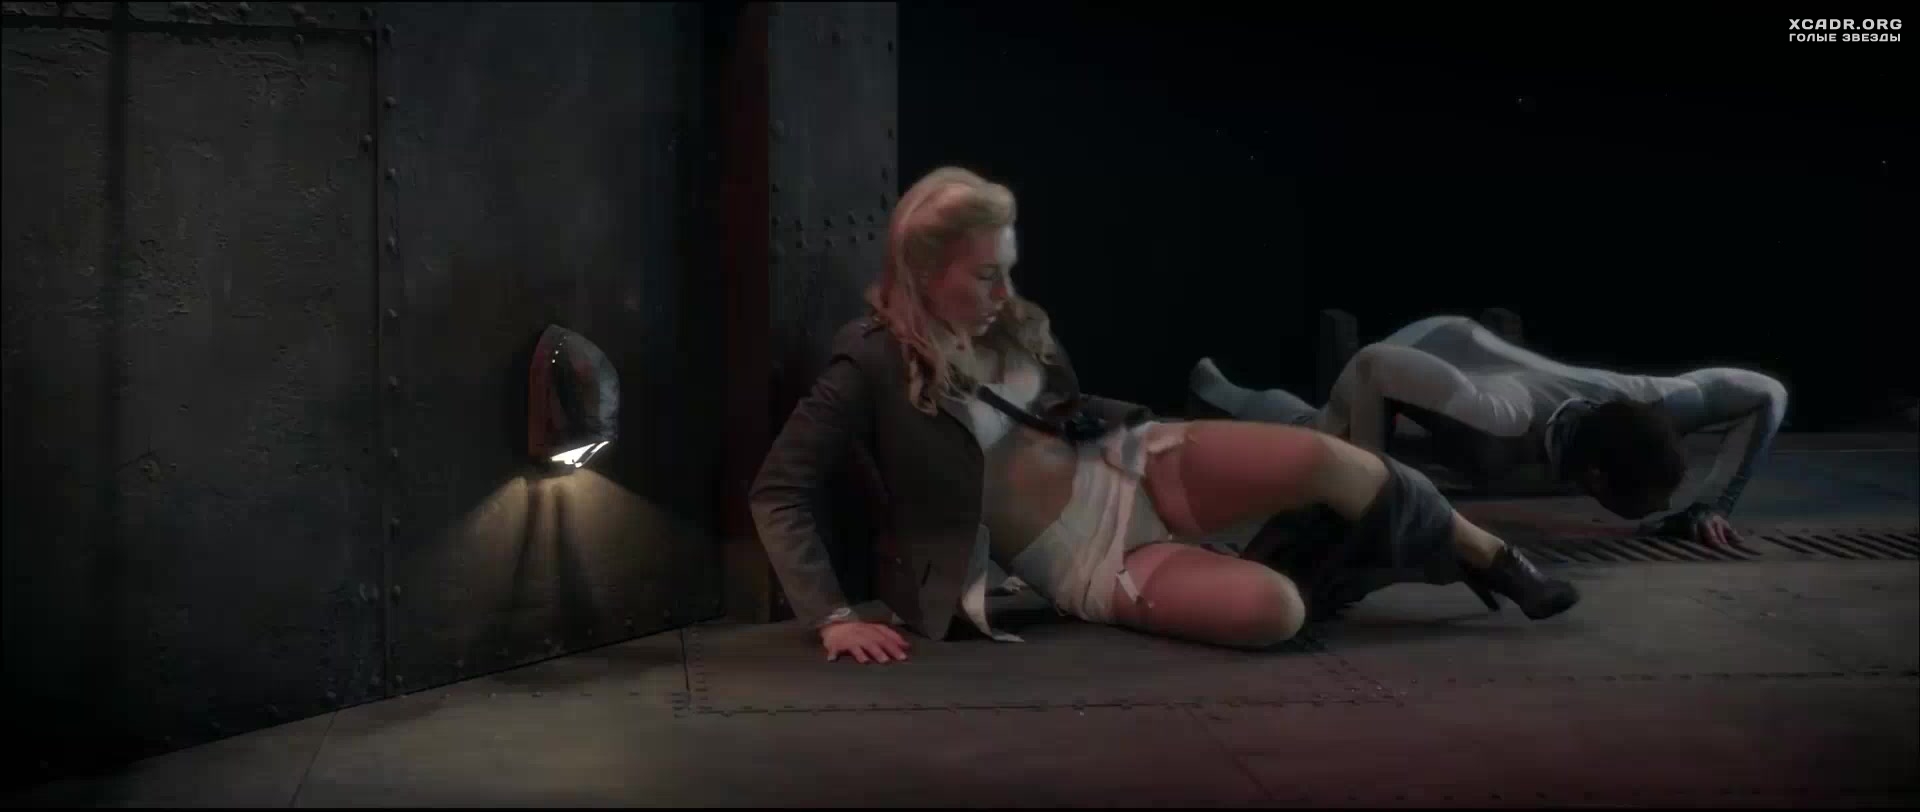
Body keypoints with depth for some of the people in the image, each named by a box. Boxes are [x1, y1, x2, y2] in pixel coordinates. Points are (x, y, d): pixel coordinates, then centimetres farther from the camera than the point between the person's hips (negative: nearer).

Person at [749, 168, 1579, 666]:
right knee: (1274, 610, -28)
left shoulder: (1010, 326, 4)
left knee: (1325, 458, -19)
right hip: (1083, 568, -5)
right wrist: (832, 616, -27)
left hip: (1130, 469, 5)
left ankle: (1494, 560, 4)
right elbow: (778, 492, -19)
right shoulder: (873, 364, -16)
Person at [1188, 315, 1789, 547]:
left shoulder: (1638, 401, -36)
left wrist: (1710, 505, -27)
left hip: (1465, 344, 5)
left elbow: (1768, 394, -22)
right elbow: (1374, 362, -46)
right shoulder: (1502, 418, -51)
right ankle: (1216, 387, 46)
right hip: (1413, 351, -5)